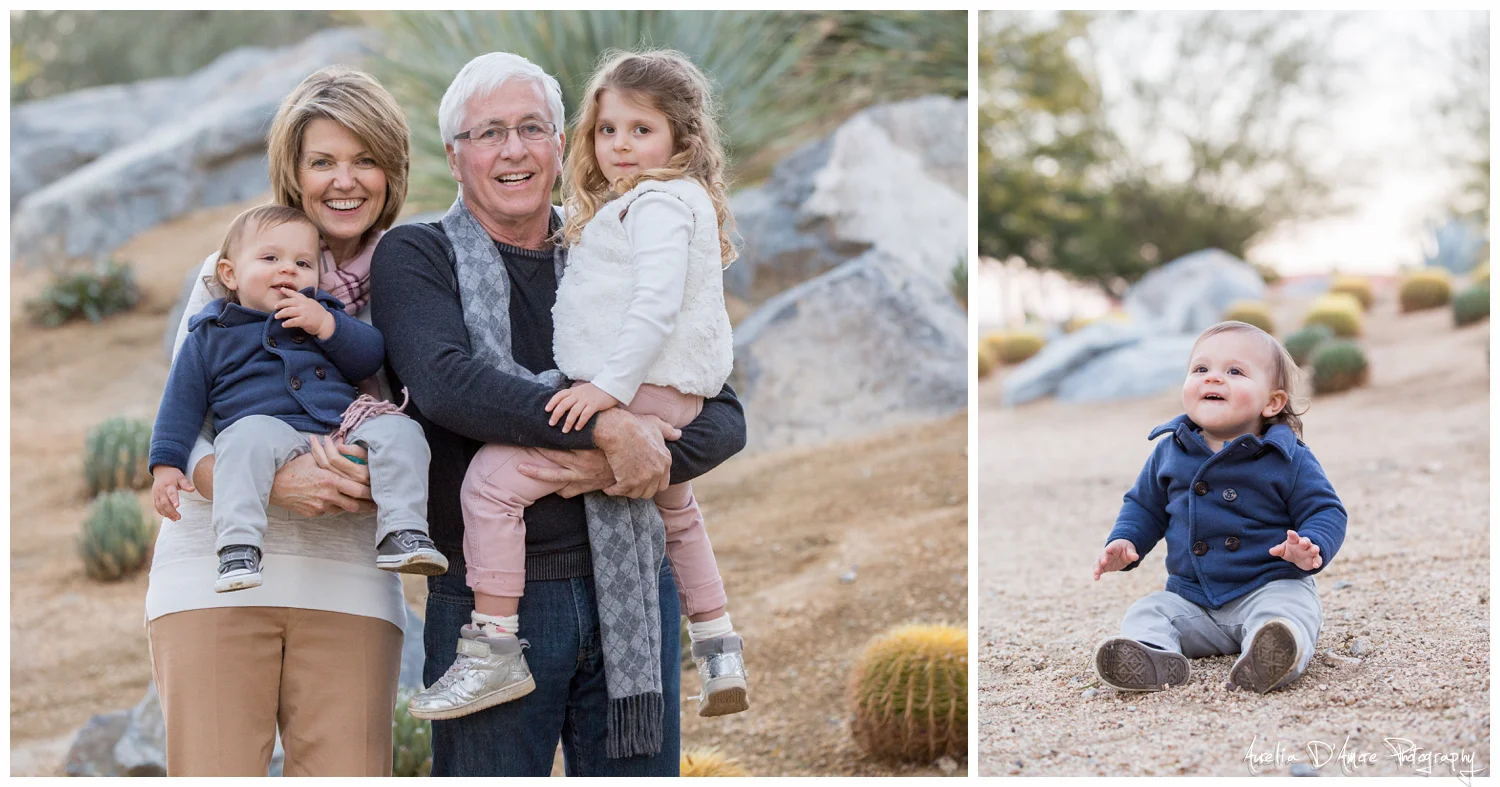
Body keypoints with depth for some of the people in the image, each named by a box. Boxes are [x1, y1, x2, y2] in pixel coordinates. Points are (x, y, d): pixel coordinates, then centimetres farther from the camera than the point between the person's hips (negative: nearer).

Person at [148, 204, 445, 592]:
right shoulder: (211, 335, 17)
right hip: (274, 435, -4)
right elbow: (182, 403, 14)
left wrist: (326, 325, -2)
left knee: (399, 430, -20)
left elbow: (371, 358, 14)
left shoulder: (324, 314, 26)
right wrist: (166, 465, 1)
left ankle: (402, 533, -25)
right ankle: (237, 547, -43)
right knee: (250, 434, -37)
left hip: (342, 436, 4)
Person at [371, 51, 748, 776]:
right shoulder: (416, 257, 3)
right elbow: (444, 381, -17)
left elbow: (724, 417, 7)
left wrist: (618, 466, -12)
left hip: (629, 591, 3)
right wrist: (606, 426, -23)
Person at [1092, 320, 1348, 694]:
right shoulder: (1169, 453, 7)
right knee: (1145, 614, -17)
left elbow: (1325, 512, -2)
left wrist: (1310, 548, -23)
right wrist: (1124, 542, 2)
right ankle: (1153, 657, -47)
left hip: (1269, 587, -4)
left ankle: (1266, 661, -63)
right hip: (1191, 599, 4)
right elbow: (1145, 506, 21)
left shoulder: (1288, 459, -4)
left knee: (1285, 612, -34)